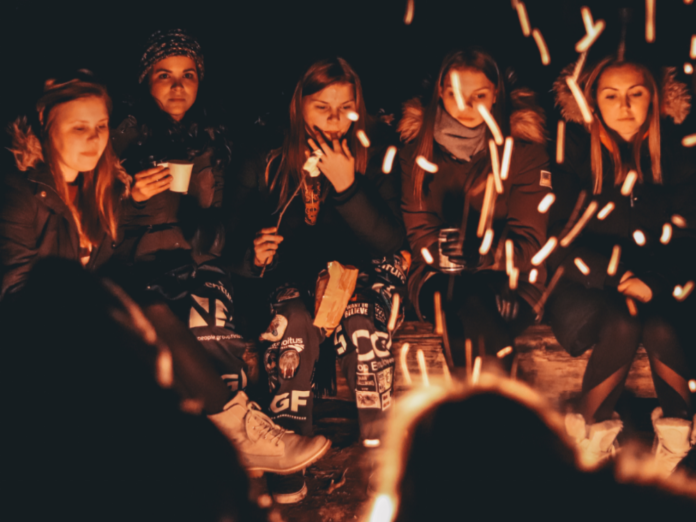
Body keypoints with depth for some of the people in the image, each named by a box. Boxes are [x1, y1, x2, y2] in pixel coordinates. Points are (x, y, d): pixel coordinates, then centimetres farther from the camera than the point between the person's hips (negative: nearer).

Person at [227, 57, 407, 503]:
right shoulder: (265, 167, 2)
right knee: (296, 327, -35)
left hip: (358, 275, 0)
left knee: (361, 327, -35)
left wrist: (346, 186, -20)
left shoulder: (373, 159, 2)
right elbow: (236, 249, 8)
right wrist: (254, 255, -16)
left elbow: (391, 242, -10)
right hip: (291, 281, 0)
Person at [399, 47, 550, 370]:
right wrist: (449, 251, -22)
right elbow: (420, 235, 1)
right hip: (439, 280, 1)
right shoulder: (417, 150, 7)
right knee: (467, 299, -34)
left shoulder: (524, 150, 4)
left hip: (507, 281, -1)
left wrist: (485, 252, -24)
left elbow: (527, 239, -2)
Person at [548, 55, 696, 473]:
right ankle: (593, 434, -17)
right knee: (622, 325, -34)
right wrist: (616, 279, -21)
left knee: (661, 329, -34)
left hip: (658, 290, 1)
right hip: (585, 289, -1)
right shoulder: (574, 153, -5)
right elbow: (561, 244, -8)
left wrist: (652, 283, -19)